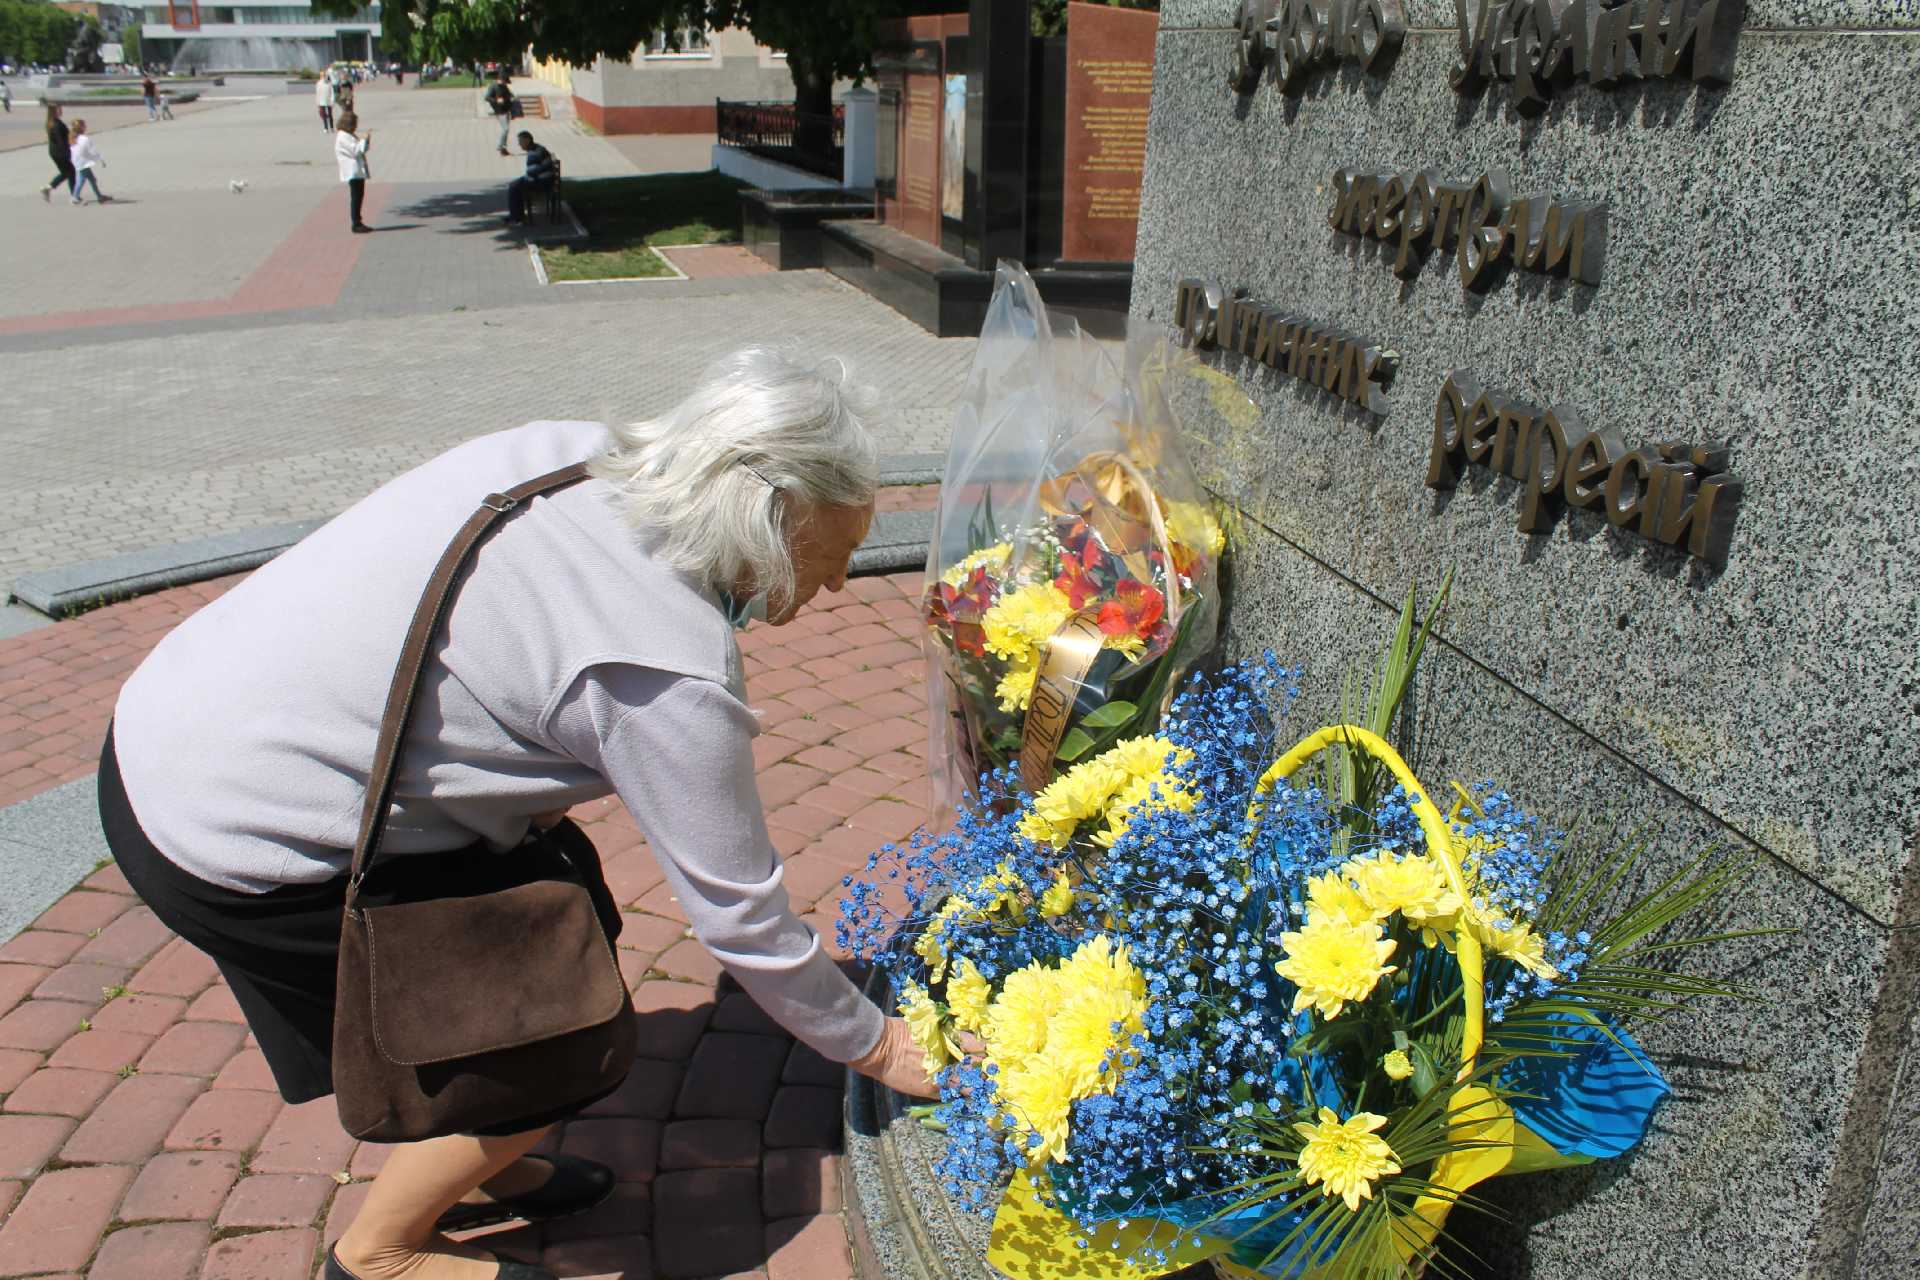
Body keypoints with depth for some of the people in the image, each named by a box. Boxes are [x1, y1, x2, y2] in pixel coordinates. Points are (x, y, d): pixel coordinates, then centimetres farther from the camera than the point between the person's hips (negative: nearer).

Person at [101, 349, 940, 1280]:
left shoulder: (571, 452, -4)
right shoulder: (670, 675, -24)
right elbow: (740, 917, -13)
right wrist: (874, 1047, 2)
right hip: (234, 844, -8)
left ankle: (477, 1172, 37)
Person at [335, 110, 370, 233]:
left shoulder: (350, 135, 19)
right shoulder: (343, 137, -13)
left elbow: (361, 150, 22)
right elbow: (356, 150, -21)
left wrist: (366, 140, 8)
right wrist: (366, 140, -18)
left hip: (359, 171, 10)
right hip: (353, 173, -10)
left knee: (359, 197, 13)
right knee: (355, 198, -9)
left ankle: (358, 223, 19)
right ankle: (356, 225, -7)